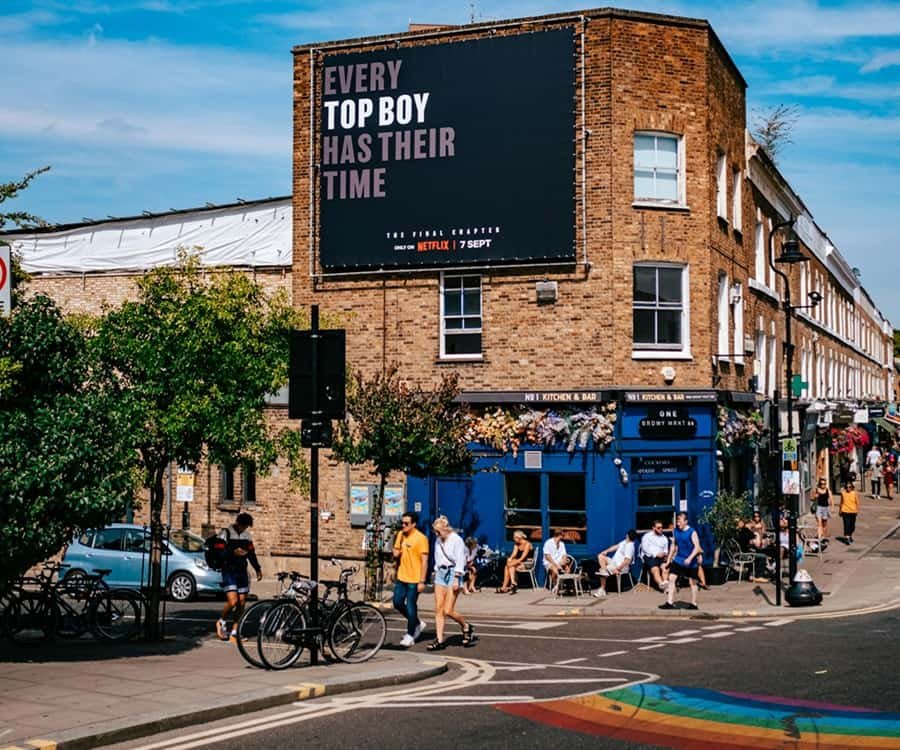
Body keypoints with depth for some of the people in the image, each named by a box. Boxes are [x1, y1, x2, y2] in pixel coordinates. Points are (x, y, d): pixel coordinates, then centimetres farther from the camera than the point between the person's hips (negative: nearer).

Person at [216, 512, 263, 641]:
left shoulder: (247, 535, 13)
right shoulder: (225, 533, -5)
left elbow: (251, 553, 23)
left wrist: (257, 569, 18)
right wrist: (233, 552, -27)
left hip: (242, 572, 6)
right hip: (229, 571, -6)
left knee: (242, 603, 2)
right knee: (233, 601, -18)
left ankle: (234, 631, 11)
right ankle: (221, 621, 8)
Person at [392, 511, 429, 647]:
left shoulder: (420, 538, -14)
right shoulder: (400, 535, 7)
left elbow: (424, 561, -14)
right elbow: (396, 554, 18)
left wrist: (422, 581, -16)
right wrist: (396, 553, -8)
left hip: (414, 579, -7)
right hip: (401, 577, 7)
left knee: (410, 607, -1)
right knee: (398, 603, 9)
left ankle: (410, 635, 13)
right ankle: (417, 623, 29)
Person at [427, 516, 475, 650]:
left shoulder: (457, 540, -9)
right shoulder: (438, 541, 12)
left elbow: (460, 560, -12)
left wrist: (456, 579, -17)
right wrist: (436, 573, 18)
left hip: (453, 573, -7)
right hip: (441, 573, 7)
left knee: (448, 611, -10)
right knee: (438, 609, 0)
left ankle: (466, 627, 16)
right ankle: (440, 640, 3)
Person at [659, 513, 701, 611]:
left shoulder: (692, 532, -13)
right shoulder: (676, 531, 4)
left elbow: (697, 547, -19)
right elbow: (673, 546, 13)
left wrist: (690, 558, -30)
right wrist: (669, 560, 13)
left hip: (690, 562, -5)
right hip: (678, 559, 5)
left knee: (692, 582, 7)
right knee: (671, 578, -7)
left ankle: (693, 604, 19)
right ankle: (670, 603, -6)